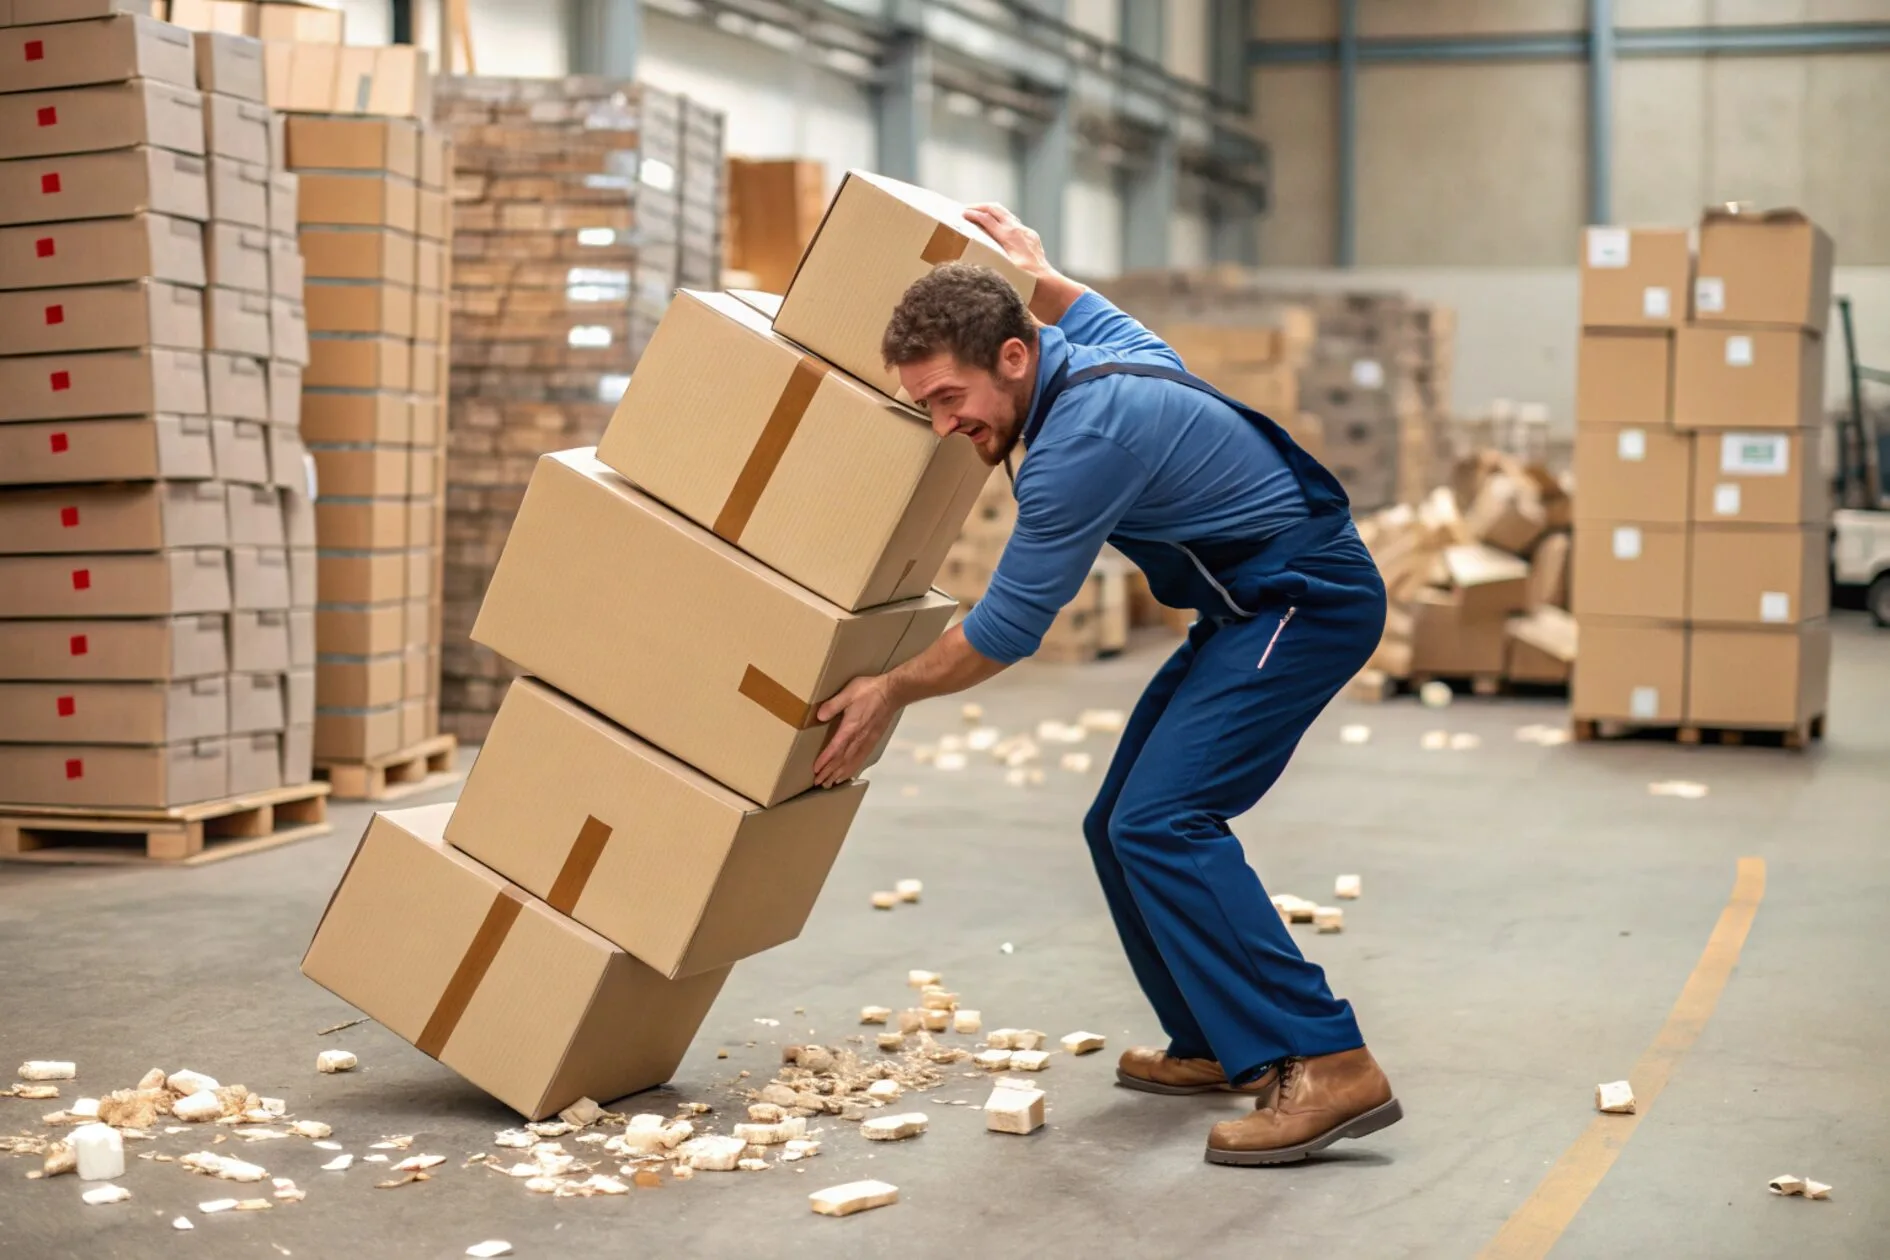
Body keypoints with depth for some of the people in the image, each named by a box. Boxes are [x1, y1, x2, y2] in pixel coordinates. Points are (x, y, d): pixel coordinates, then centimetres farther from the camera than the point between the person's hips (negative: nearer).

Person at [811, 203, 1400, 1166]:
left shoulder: (1082, 437, -24)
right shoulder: (1079, 357, 4)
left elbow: (1009, 627, -16)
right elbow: (1131, 335, 32)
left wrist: (892, 692, -3)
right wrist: (1034, 275, 37)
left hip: (1307, 603, -11)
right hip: (1255, 607, 11)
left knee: (1160, 823, -21)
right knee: (1120, 828, 10)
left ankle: (1324, 1066, -23)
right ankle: (1221, 1045, 22)